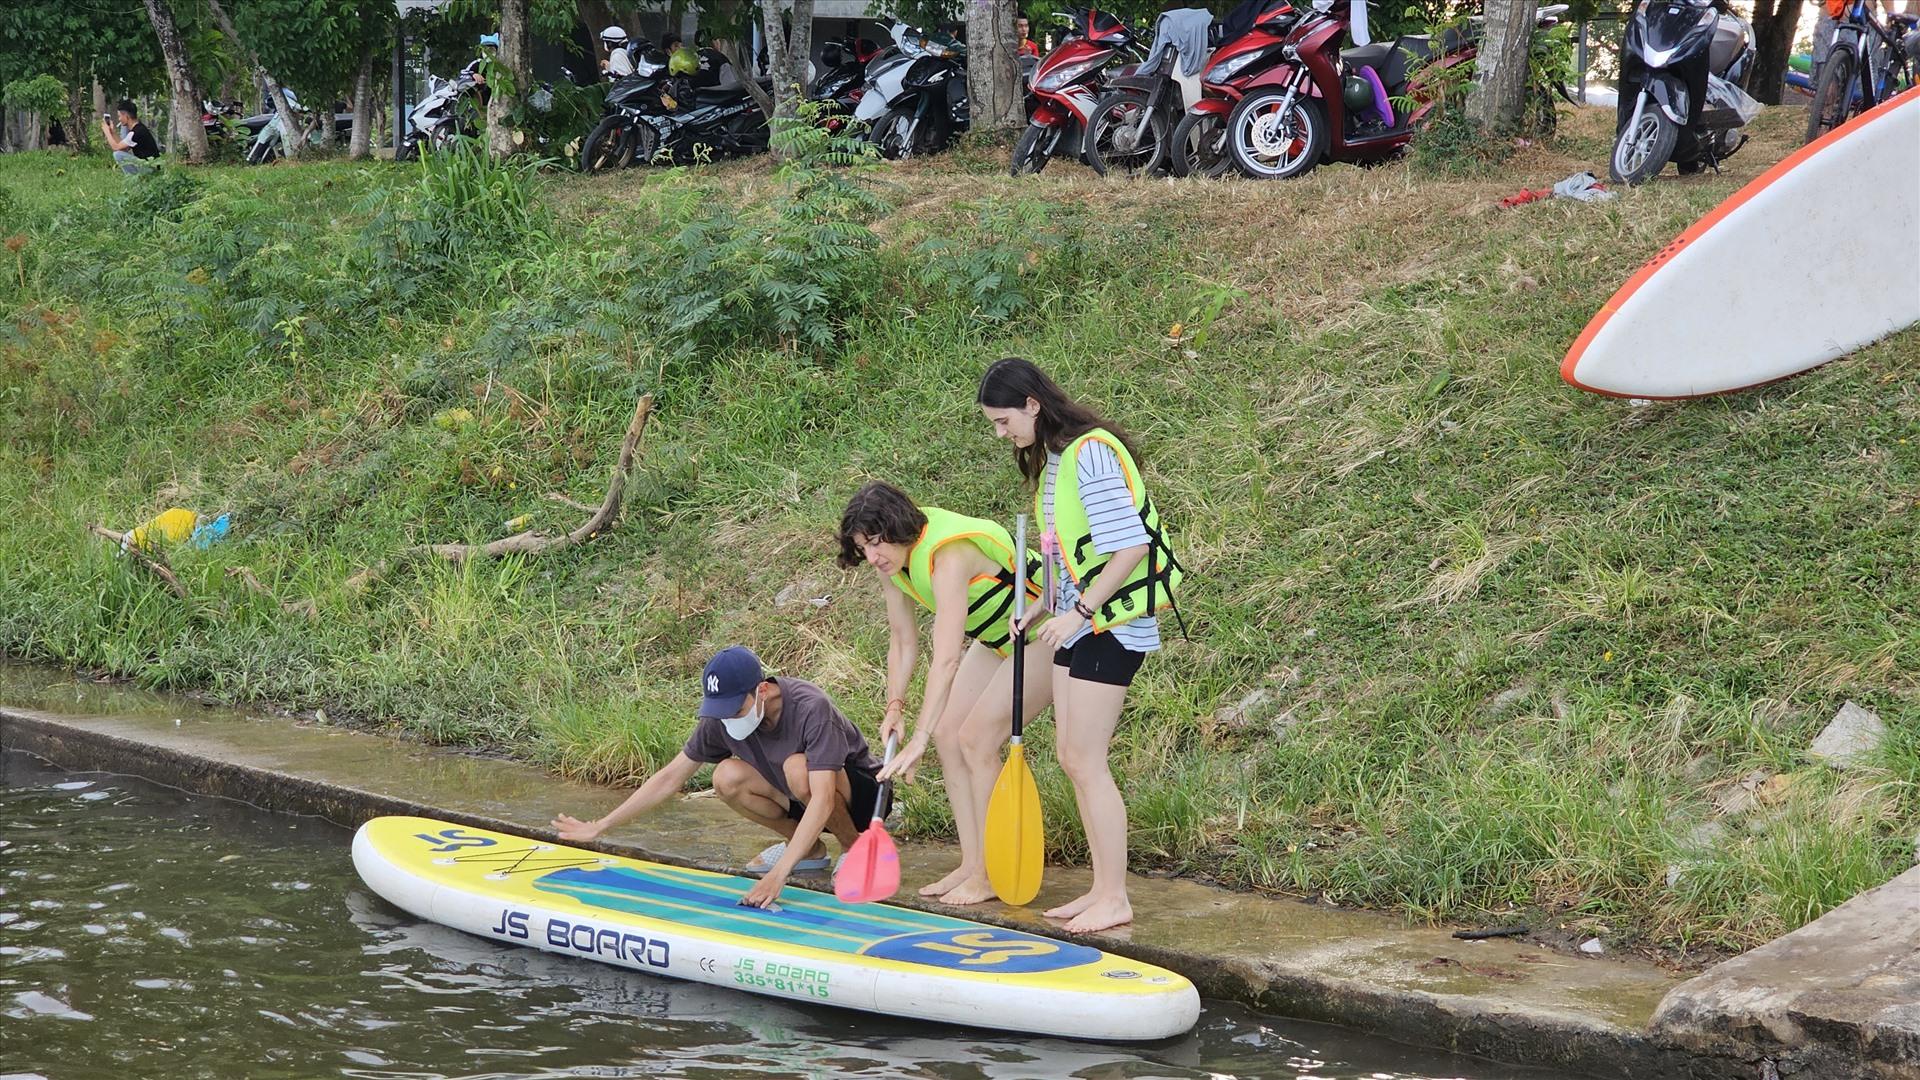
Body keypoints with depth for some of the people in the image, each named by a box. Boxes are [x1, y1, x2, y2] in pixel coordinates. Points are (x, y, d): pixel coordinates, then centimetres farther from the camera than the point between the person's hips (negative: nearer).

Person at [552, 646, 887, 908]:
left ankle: (854, 848, -11)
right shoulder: (721, 718, -14)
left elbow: (822, 800, -41)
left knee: (797, 768, -36)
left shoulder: (810, 708, -33)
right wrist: (599, 826, -8)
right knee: (727, 778, -19)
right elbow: (670, 778, -5)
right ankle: (809, 850, 2)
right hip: (802, 801, 6)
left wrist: (778, 874, -49)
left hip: (862, 794, -6)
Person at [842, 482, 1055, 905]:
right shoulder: (893, 561, -8)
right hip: (996, 639, 9)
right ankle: (972, 865, 6)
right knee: (947, 732, 1)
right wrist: (895, 706, -9)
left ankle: (991, 876, -8)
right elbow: (903, 641, 3)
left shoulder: (948, 555, -36)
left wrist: (918, 739, -44)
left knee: (977, 738, -15)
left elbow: (946, 659, -42)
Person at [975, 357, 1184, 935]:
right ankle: (1102, 888, 18)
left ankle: (1115, 899, 0)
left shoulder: (1091, 453, -18)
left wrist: (1080, 612, -20)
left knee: (1085, 761, -7)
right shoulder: (1050, 457, 12)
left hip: (1111, 623, -10)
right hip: (1077, 620, 10)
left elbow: (1130, 545, -22)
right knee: (1071, 757, 11)